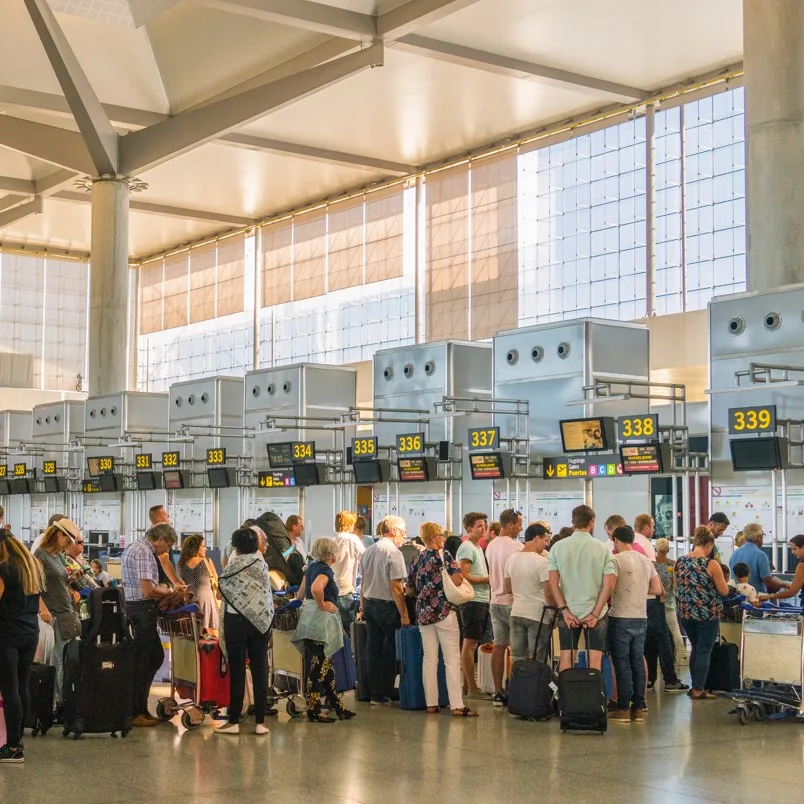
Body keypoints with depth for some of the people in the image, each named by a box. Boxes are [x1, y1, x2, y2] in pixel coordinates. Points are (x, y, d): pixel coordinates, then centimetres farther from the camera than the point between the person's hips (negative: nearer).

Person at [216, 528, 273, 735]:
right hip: (261, 620, 3)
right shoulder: (262, 564, 4)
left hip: (237, 620, -3)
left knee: (237, 671, 1)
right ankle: (260, 721, 5)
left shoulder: (233, 565, -8)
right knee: (260, 669, 5)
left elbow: (222, 591, 2)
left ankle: (234, 721, 4)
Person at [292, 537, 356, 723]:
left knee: (326, 666, 14)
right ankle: (314, 712, 0)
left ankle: (338, 707, 22)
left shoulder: (312, 567, 14)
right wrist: (322, 605, -19)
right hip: (321, 620, -10)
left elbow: (302, 591, 23)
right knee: (318, 667, -4)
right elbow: (316, 588, -33)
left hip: (309, 619, 10)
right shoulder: (325, 570, -14)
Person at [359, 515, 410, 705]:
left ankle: (375, 693, 15)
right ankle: (386, 692, 7)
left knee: (373, 648, 11)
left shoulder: (368, 551, 9)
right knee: (390, 650, 3)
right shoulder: (393, 553, -15)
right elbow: (396, 587, -19)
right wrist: (404, 614, -16)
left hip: (369, 603, 7)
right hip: (387, 605, -7)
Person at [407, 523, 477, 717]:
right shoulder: (443, 555, -7)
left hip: (423, 613, 6)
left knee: (429, 659, 8)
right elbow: (457, 579, -15)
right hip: (444, 612, -6)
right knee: (452, 659, -4)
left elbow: (411, 585, 16)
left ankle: (431, 703, 9)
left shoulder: (418, 559, 11)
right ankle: (457, 705, -7)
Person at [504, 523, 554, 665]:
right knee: (536, 662, 1)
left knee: (517, 659, 10)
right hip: (538, 615, -6)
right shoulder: (541, 562, -16)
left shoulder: (511, 558, 5)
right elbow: (549, 593, -17)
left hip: (516, 612, 6)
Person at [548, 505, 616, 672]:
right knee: (595, 660, 2)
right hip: (595, 612, -1)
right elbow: (609, 584, -8)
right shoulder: (603, 549, -3)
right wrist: (595, 614, -6)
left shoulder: (558, 547, 0)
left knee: (566, 658, 7)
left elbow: (553, 583, -5)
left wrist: (564, 610, -4)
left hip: (568, 612, 1)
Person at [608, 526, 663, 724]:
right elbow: (657, 589, 13)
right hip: (641, 618, 6)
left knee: (622, 664, -1)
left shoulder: (616, 560, -10)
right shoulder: (646, 561, 10)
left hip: (620, 618, -6)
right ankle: (639, 708, 11)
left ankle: (623, 708, 0)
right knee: (638, 662, 10)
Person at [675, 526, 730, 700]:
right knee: (704, 651, 3)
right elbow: (724, 591, -8)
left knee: (695, 648, 19)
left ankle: (695, 686, 23)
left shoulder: (680, 562, 2)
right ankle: (699, 689, 4)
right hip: (707, 614, -5)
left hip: (686, 613, 5)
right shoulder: (711, 564, -13)